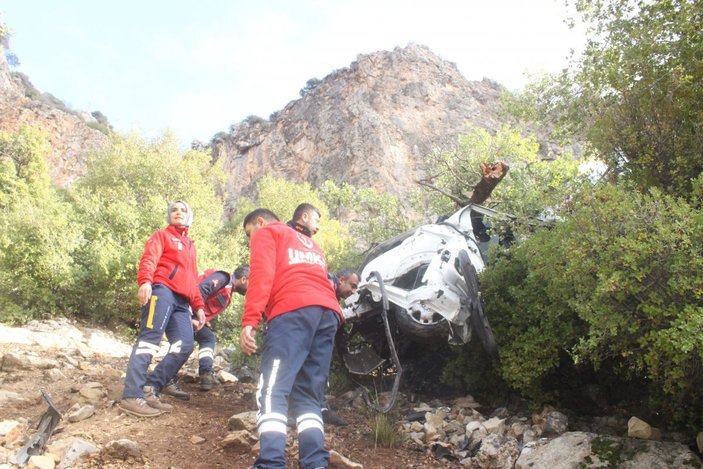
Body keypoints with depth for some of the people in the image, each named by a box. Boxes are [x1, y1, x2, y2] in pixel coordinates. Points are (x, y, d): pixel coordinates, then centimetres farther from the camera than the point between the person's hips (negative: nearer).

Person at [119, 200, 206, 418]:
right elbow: (149, 259, -6)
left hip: (181, 302, 7)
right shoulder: (162, 235, 13)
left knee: (184, 346, -7)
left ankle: (149, 390, -5)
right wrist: (145, 281, -26)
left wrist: (198, 306, 20)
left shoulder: (190, 246, 33)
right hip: (162, 291, -7)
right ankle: (132, 396, -20)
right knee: (149, 339, -17)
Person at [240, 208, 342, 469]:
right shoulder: (309, 243, 39)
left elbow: (262, 274, -1)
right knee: (308, 396, 7)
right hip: (329, 312, 7)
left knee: (272, 391, -10)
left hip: (294, 310, -6)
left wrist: (249, 321, -10)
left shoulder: (266, 233, 18)